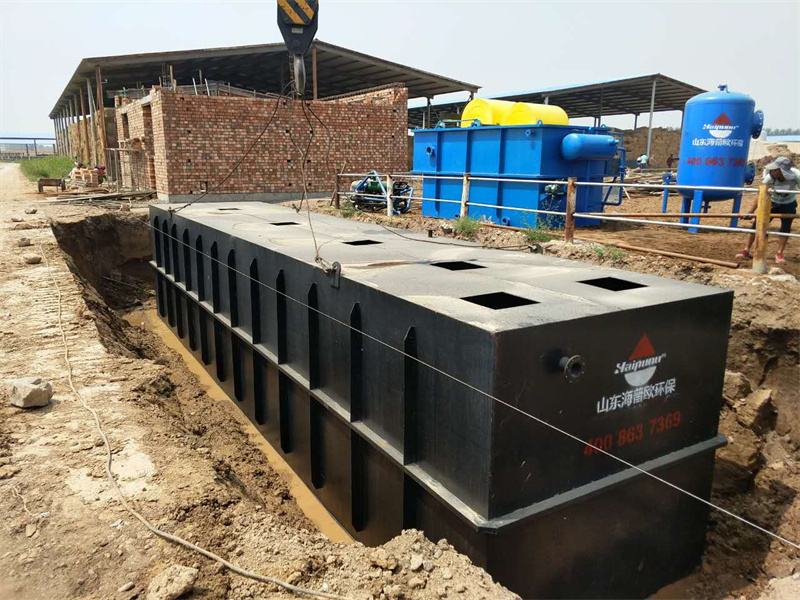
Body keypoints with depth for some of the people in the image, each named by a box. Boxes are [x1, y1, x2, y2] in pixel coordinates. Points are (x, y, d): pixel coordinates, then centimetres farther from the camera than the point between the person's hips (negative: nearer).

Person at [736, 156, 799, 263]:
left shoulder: (795, 175, -32)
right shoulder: (770, 177, -30)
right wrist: (751, 212, -31)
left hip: (788, 204, 0)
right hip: (773, 202, 0)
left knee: (786, 228, -9)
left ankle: (779, 254, 5)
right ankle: (746, 251, 6)